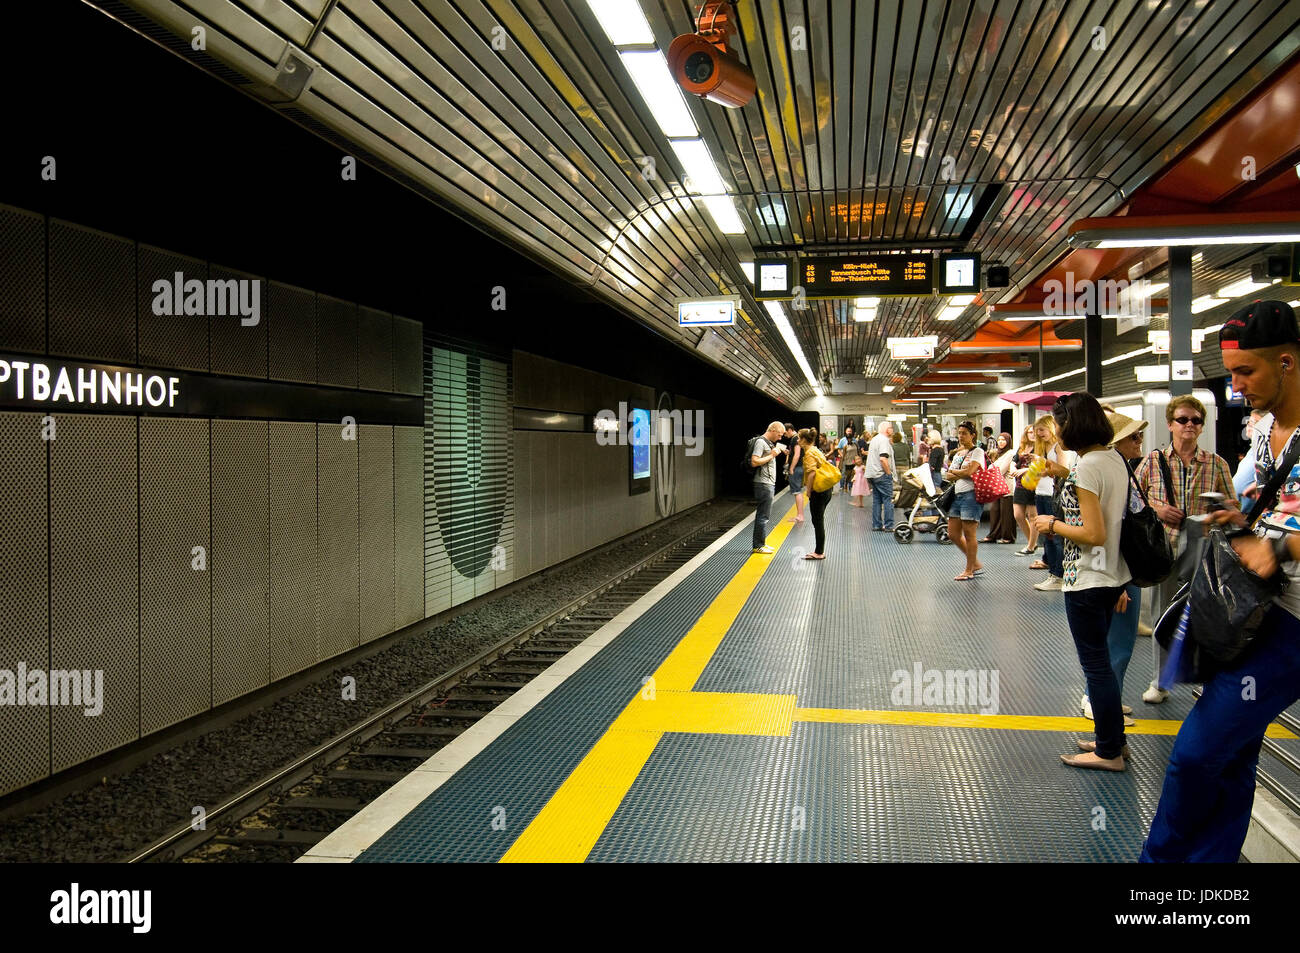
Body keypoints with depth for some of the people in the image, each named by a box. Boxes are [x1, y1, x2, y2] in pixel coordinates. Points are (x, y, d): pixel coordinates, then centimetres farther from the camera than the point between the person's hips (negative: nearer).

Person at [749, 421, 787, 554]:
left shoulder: (770, 443, 17)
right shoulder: (760, 442, -13)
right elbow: (754, 462, -22)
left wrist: (778, 449, 14)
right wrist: (771, 455, -16)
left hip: (769, 483, 10)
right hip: (763, 484, -10)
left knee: (764, 515, 14)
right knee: (763, 515, -7)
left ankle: (761, 543, 20)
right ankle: (758, 546, -2)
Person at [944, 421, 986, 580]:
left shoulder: (977, 451, -4)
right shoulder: (957, 453, 19)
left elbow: (969, 472, -17)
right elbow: (948, 475, 11)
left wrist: (953, 471, -2)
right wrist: (961, 474, -6)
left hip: (971, 494, -8)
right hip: (958, 495, 8)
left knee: (969, 535, -4)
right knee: (953, 534, 7)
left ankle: (969, 570, 6)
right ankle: (976, 564, 21)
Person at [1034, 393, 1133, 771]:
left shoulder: (1085, 467, -20)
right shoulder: (1115, 459, 7)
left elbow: (1093, 533, -23)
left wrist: (1052, 524, -10)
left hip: (1087, 580, -9)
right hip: (1113, 575, 9)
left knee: (1095, 663, 2)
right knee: (1099, 659, 20)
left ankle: (1109, 751, 12)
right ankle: (1114, 738, 30)